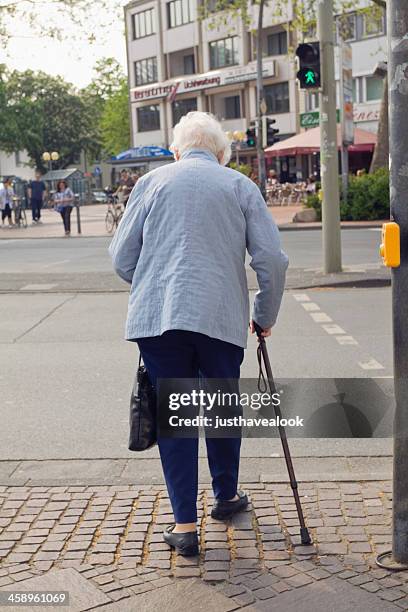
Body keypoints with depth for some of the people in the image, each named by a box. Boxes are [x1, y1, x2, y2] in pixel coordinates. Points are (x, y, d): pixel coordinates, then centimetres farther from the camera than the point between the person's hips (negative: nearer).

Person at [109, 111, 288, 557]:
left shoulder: (151, 182, 11)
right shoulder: (240, 185, 10)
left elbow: (121, 260, 8)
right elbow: (272, 259, 2)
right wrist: (265, 316, 15)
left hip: (156, 318, 0)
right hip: (222, 318, 0)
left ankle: (185, 524, 8)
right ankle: (226, 496, 37)